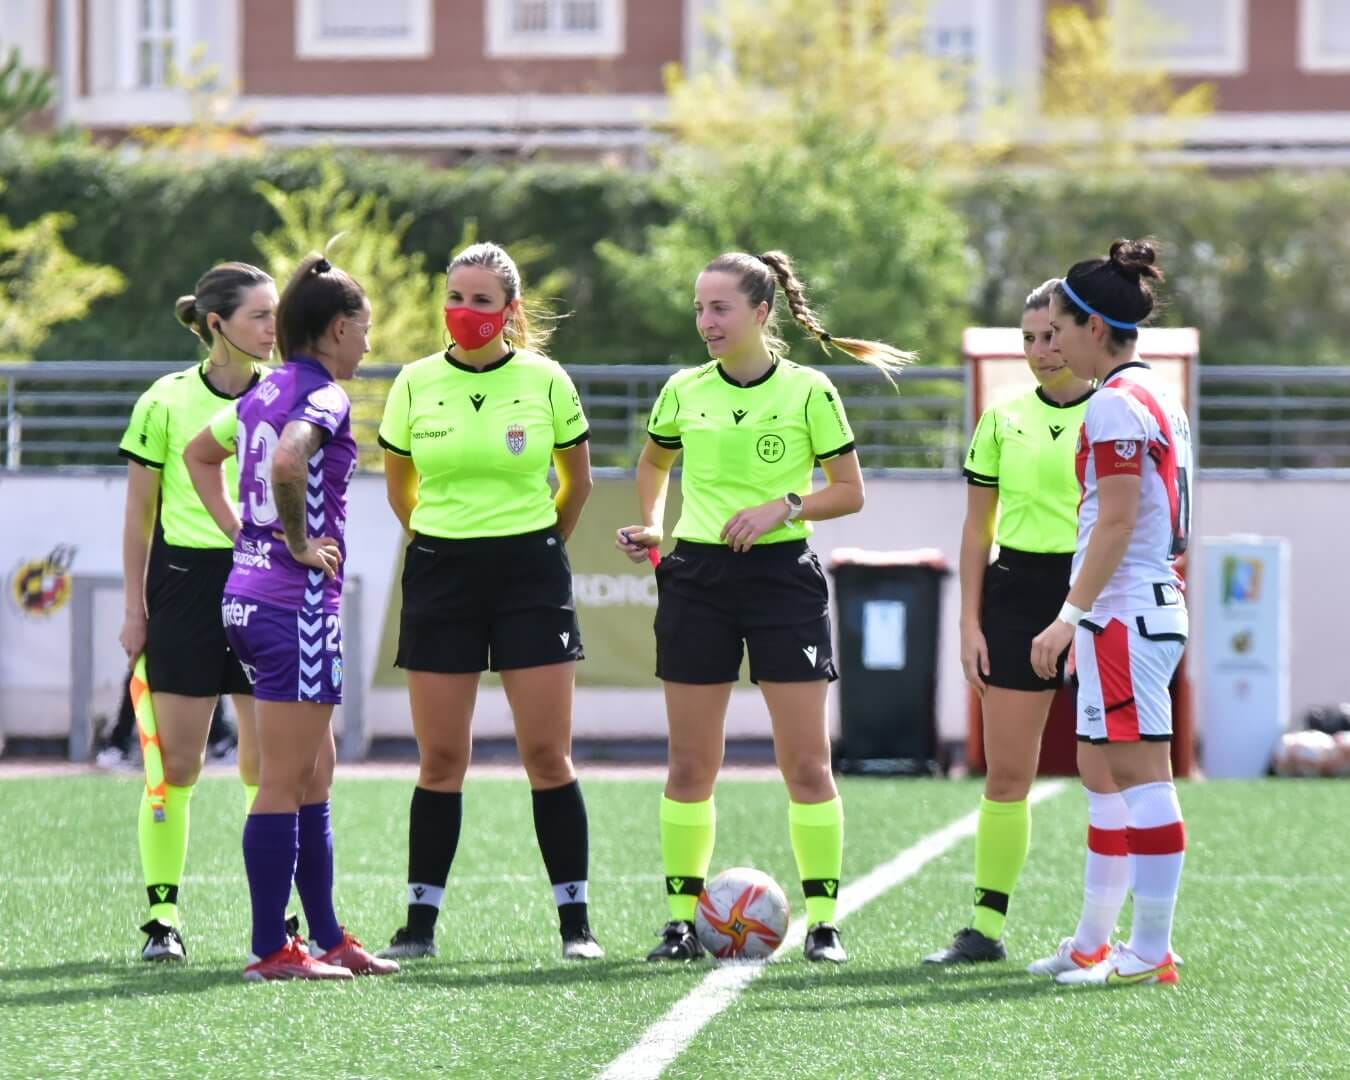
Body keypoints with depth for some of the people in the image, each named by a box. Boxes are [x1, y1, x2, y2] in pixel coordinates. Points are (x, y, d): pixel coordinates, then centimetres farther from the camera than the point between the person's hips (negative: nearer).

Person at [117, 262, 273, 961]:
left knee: (269, 763, 1)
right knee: (175, 763, -2)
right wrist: (135, 607, 0)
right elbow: (140, 513, 2)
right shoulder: (166, 402, -3)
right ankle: (162, 915, 5)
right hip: (186, 581, -2)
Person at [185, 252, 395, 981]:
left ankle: (327, 937, 21)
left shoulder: (266, 393, 14)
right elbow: (286, 461, -32)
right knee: (284, 782, -5)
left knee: (314, 777, 16)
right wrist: (300, 543, -19)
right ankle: (271, 949, -2)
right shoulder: (325, 397, -12)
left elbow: (199, 453, 28)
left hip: (248, 588, 9)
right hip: (298, 600, -9)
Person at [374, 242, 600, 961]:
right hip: (440, 574, 1)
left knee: (548, 755, -4)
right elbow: (398, 483, 16)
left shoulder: (545, 381, -1)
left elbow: (577, 479, 12)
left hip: (530, 573, -1)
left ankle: (575, 921, 0)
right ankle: (420, 921, 5)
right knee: (440, 760, 0)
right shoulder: (415, 384, 2)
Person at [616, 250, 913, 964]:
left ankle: (822, 923, 2)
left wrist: (785, 505, -15)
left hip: (782, 573, -3)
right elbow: (653, 464, 24)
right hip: (697, 577, 3)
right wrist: (651, 525, 8)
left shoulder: (807, 391, -4)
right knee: (689, 765, 3)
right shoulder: (684, 391, 5)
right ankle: (682, 919, 10)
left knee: (806, 763, -4)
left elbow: (850, 491, -1)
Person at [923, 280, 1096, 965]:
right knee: (1005, 773, 3)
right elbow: (978, 528, 11)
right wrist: (970, 622, 5)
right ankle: (986, 927, 8)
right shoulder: (1003, 419, 9)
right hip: (1017, 594, 3)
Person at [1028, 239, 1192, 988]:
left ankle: (1150, 953, -8)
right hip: (1153, 609, 10)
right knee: (1111, 778, 13)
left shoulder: (1116, 404, -13)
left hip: (1123, 612, -10)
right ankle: (1095, 942, 18)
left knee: (1138, 774, -9)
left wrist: (1071, 615, -19)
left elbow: (1118, 520, -19)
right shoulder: (1157, 398, 17)